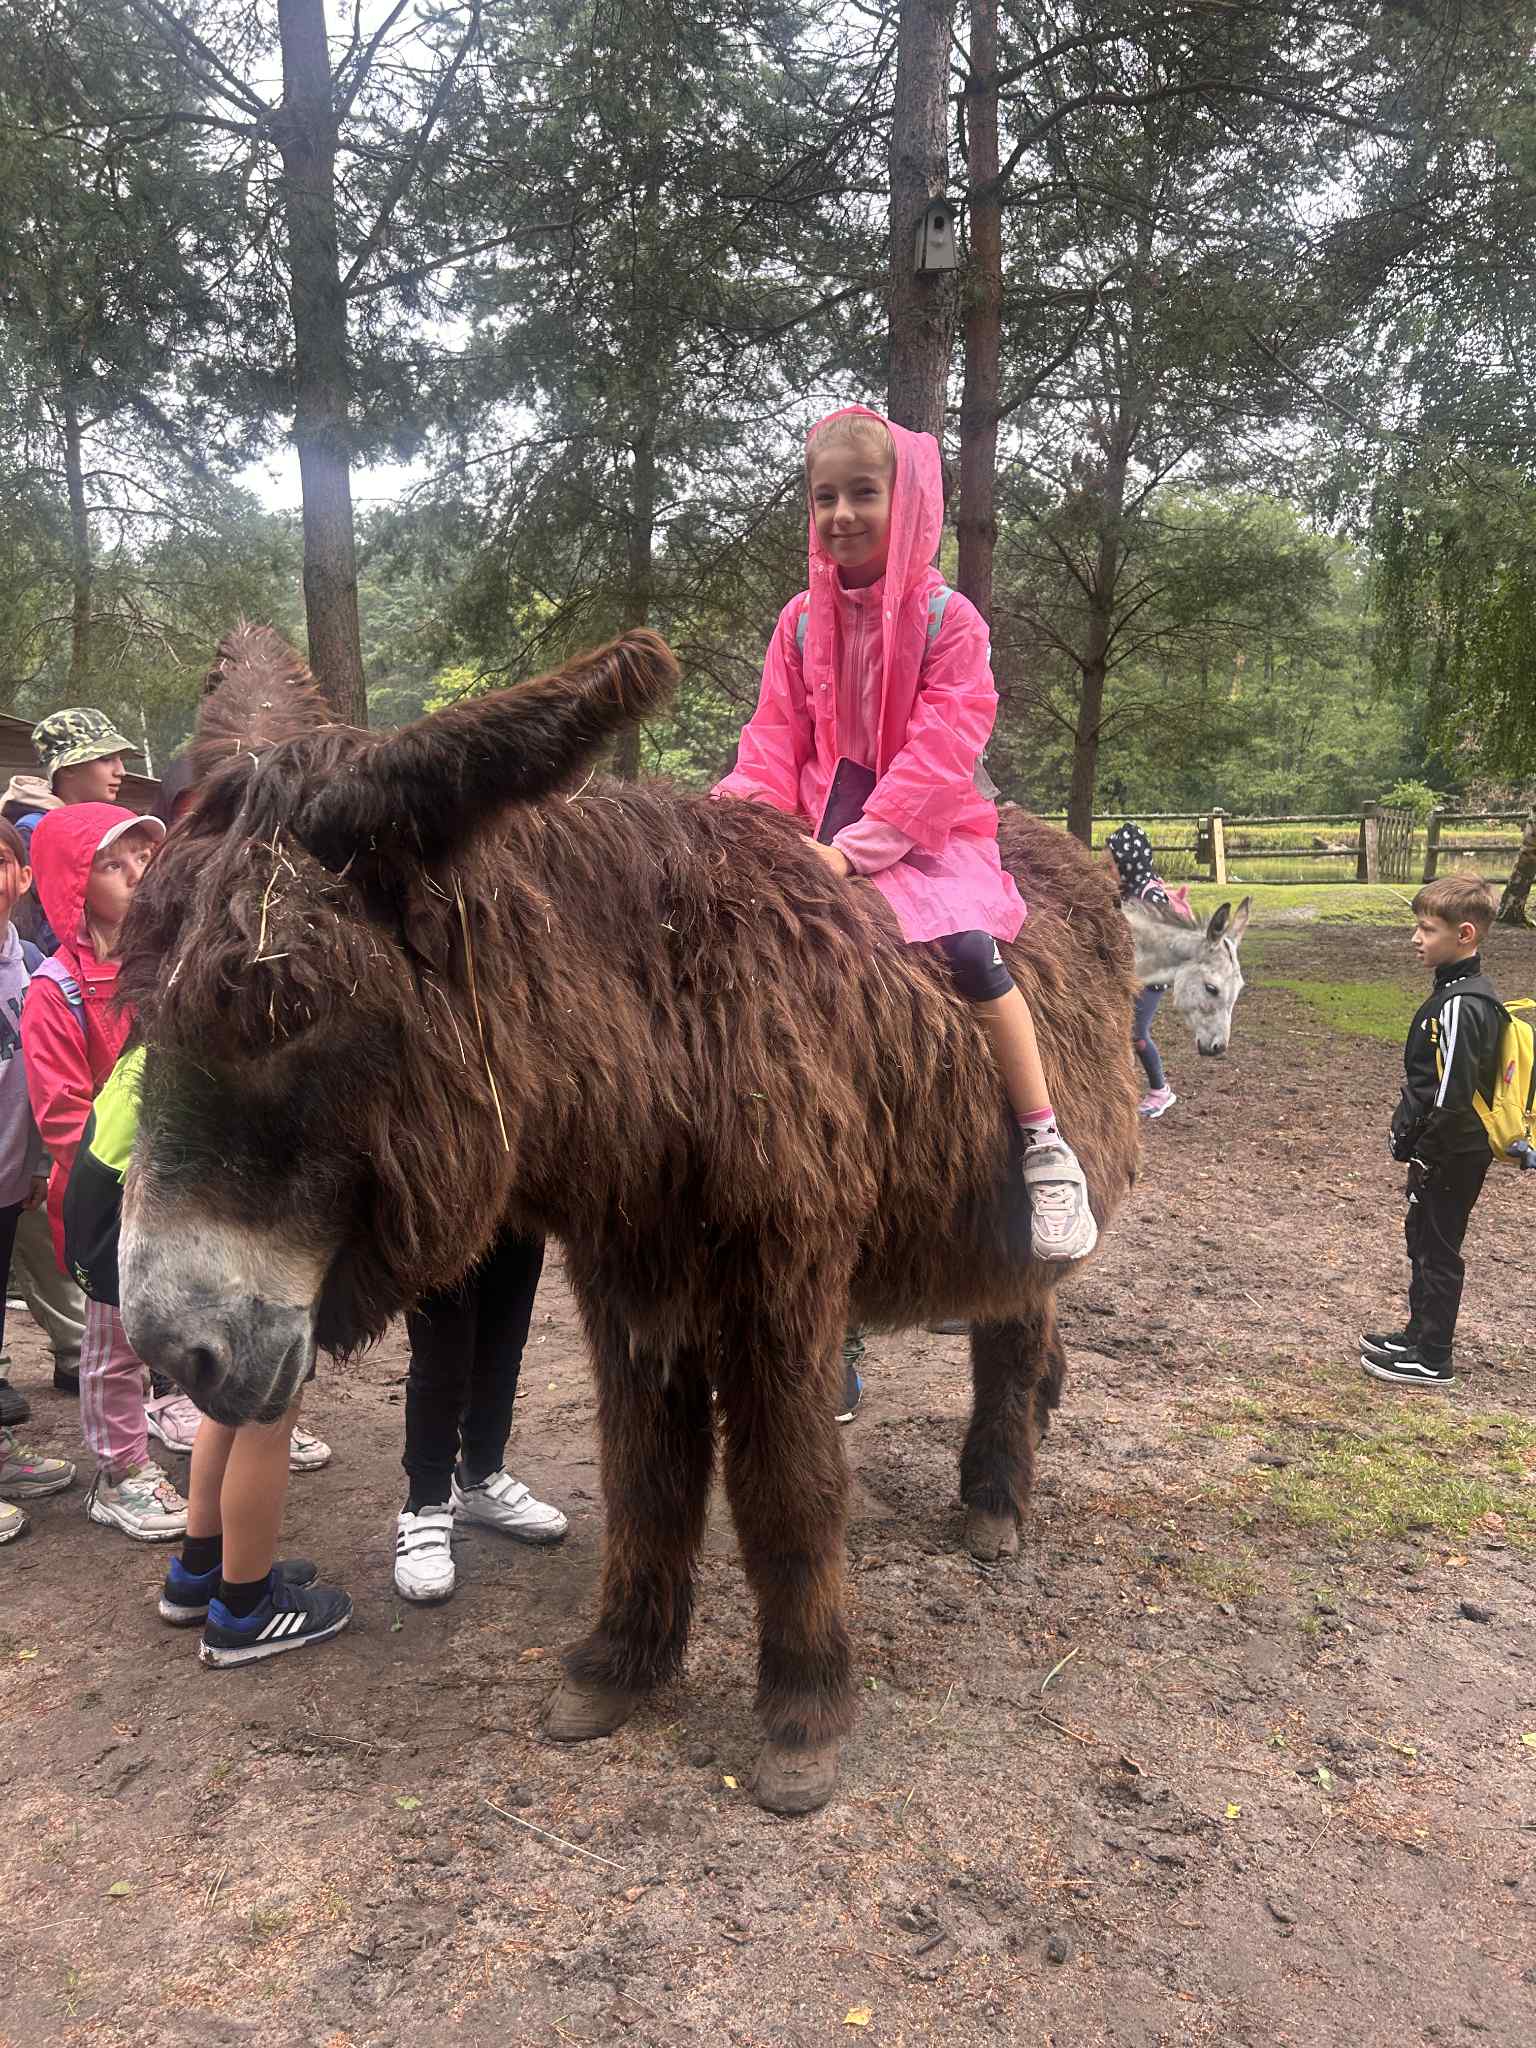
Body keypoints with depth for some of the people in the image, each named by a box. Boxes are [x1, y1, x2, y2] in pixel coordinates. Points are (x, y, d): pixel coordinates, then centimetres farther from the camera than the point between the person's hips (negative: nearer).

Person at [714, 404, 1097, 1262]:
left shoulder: (946, 617, -5)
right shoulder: (802, 621, 8)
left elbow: (942, 751, -14)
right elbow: (777, 741, 6)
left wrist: (857, 845, -23)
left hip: (930, 836, -4)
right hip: (825, 841, 4)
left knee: (969, 945, -27)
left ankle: (1048, 1155, -18)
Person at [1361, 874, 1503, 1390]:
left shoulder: (1460, 1005, -25)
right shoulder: (1465, 990, 7)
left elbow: (1453, 1096, -27)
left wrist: (1423, 1151, -17)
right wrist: (1409, 1133, 16)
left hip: (1450, 1156, -10)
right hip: (1443, 1151, 10)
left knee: (1438, 1249, 3)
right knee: (1423, 1239, 21)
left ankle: (1431, 1359, 16)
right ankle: (1421, 1334, 36)